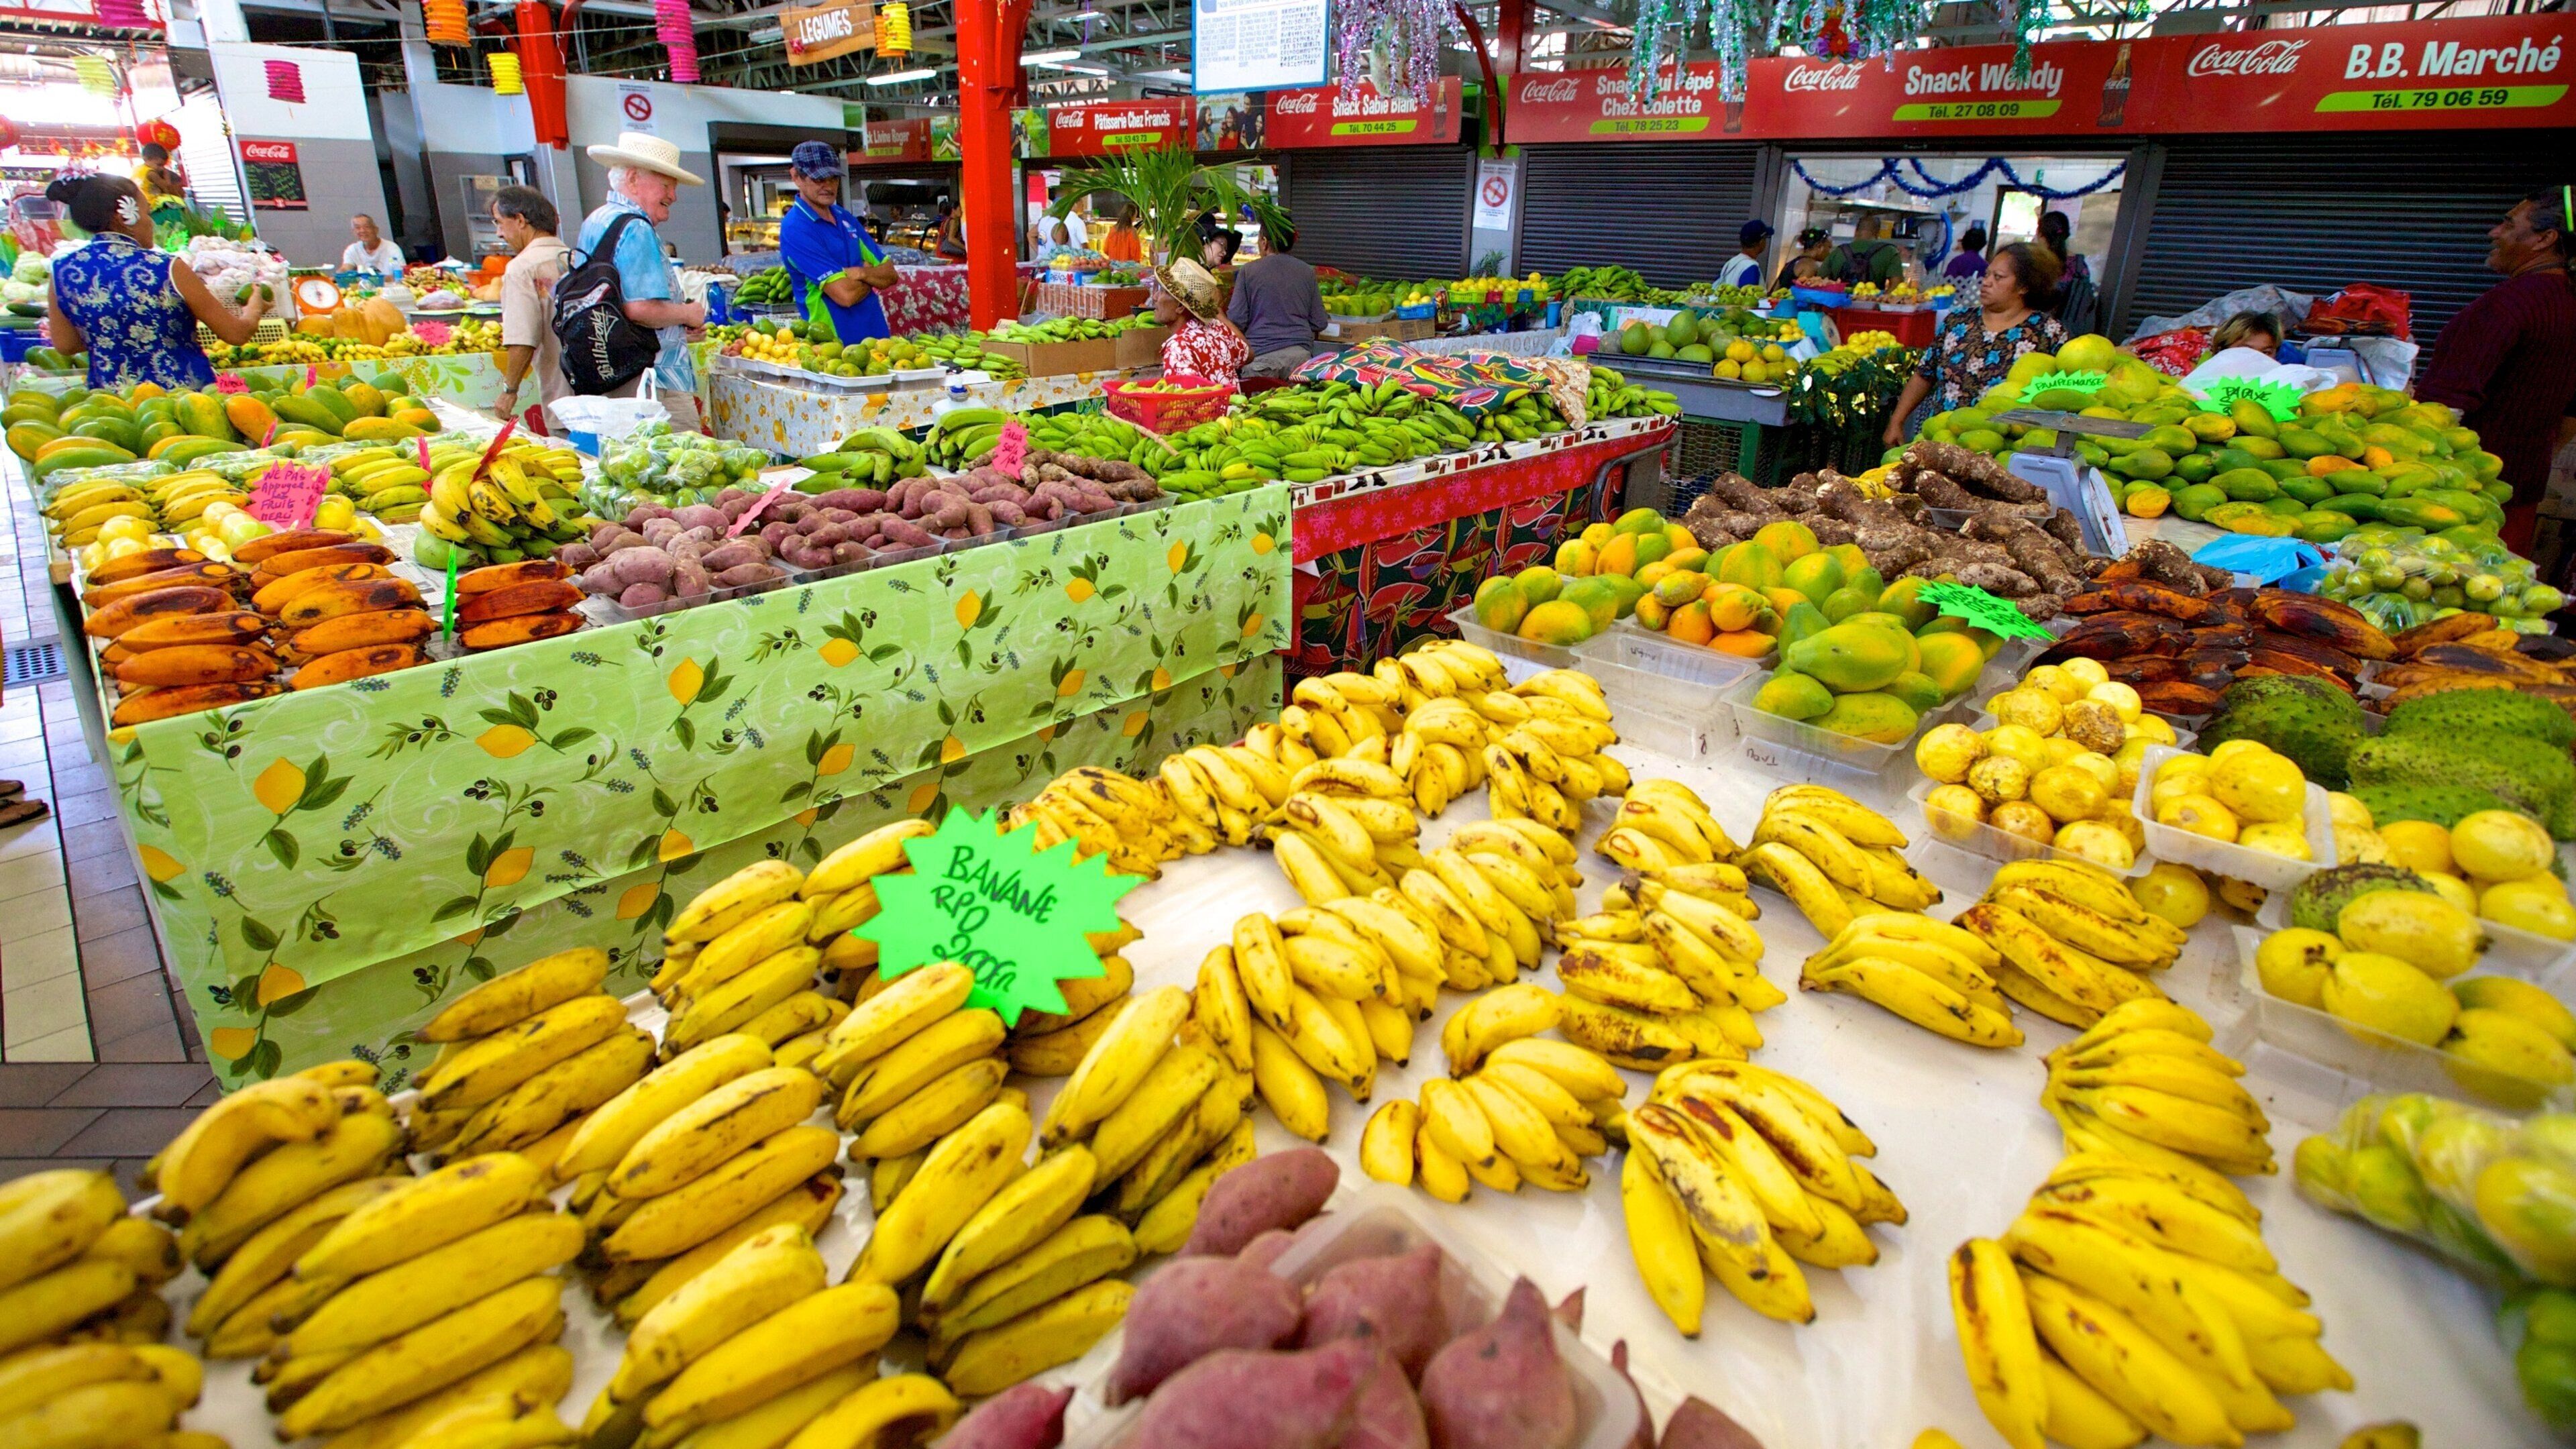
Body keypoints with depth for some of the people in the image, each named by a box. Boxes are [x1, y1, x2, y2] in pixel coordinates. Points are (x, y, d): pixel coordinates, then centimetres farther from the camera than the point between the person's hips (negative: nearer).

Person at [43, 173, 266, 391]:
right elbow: (237, 333, -6)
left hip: (110, 401, 5)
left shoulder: (63, 269, 1)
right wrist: (255, 306, 15)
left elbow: (64, 344, 8)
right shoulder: (166, 269, -12)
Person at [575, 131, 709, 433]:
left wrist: (680, 330, 17)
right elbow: (641, 309, -25)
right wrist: (688, 314, -6)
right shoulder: (636, 230, -14)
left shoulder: (594, 221, 20)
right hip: (653, 381, -11)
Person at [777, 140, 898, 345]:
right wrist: (873, 277, -2)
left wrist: (861, 273, -14)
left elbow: (890, 274, 6)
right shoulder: (795, 228, -14)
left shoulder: (845, 217, 10)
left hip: (877, 333, 7)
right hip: (836, 342, -7)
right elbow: (845, 295, -22)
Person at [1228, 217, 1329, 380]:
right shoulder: (1307, 272, 8)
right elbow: (1320, 323, 10)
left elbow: (1236, 320, -2)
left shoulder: (1248, 271, 0)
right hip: (1300, 353, 3)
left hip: (1261, 354, -2)